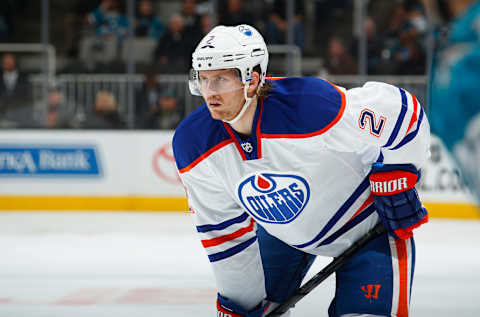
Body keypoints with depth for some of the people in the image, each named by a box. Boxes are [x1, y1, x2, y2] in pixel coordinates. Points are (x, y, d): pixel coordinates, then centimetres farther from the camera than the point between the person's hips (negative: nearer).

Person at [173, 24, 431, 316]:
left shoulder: (311, 106, -38)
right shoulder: (192, 144, -20)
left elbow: (398, 109, -25)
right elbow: (222, 229, -7)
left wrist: (397, 186, -21)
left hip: (369, 216, -5)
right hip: (284, 225, 5)